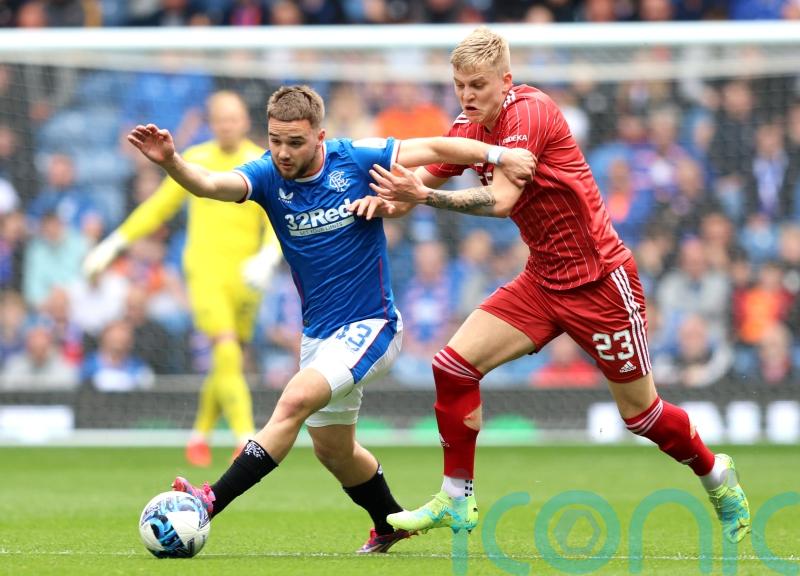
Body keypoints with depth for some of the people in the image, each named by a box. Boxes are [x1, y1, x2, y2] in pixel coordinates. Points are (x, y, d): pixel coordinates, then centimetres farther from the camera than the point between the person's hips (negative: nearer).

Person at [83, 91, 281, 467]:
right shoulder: (195, 160, 7)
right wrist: (113, 245, 13)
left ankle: (200, 436, 29)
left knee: (230, 365, 7)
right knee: (227, 353, -19)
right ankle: (246, 441, -22)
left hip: (244, 276, 1)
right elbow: (158, 207, 17)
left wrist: (266, 258, -26)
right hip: (204, 269, -1)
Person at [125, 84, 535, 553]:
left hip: (371, 326, -6)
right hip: (319, 334, 6)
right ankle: (390, 523, 44)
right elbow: (210, 184, -30)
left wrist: (498, 154, 0)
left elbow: (435, 148, -1)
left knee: (296, 400, -26)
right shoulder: (268, 176, -10)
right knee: (333, 448, 19)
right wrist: (170, 161, -50)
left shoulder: (358, 159, -15)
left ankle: (213, 501, -29)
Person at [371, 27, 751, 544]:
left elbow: (501, 200, -32)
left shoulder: (529, 112, -21)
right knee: (453, 366, -9)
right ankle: (457, 501, 2)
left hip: (600, 282, -7)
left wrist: (425, 195, -41)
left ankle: (716, 474, 32)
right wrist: (391, 200, -16)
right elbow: (422, 184, 6)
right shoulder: (469, 128, 2)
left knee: (641, 413, 3)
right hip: (542, 282, 7)